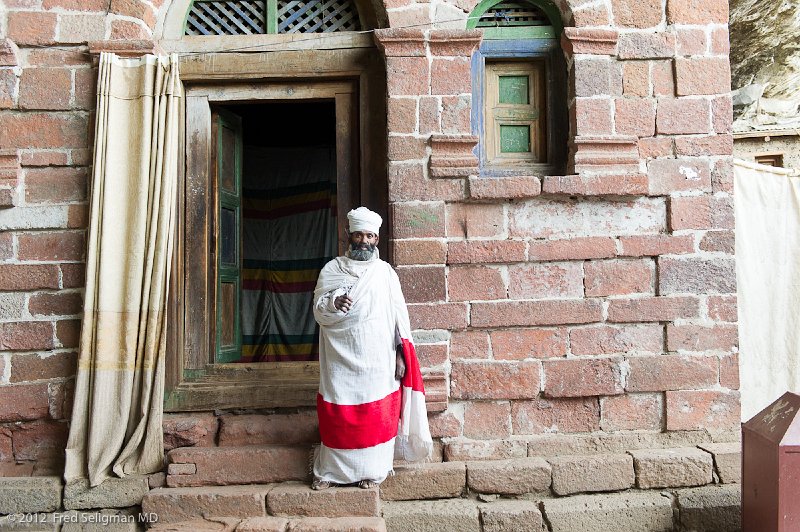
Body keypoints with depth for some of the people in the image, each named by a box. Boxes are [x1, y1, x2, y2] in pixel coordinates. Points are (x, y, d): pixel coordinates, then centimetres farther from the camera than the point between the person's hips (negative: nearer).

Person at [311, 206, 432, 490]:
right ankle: (331, 470, 17)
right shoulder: (332, 269, 5)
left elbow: (398, 314, 3)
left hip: (376, 357, 0)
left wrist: (401, 354, -4)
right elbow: (319, 310, 1)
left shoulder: (384, 272, 5)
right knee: (337, 411, 3)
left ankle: (372, 469, 18)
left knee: (375, 411, 4)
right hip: (341, 356, 0)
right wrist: (333, 302, -21)